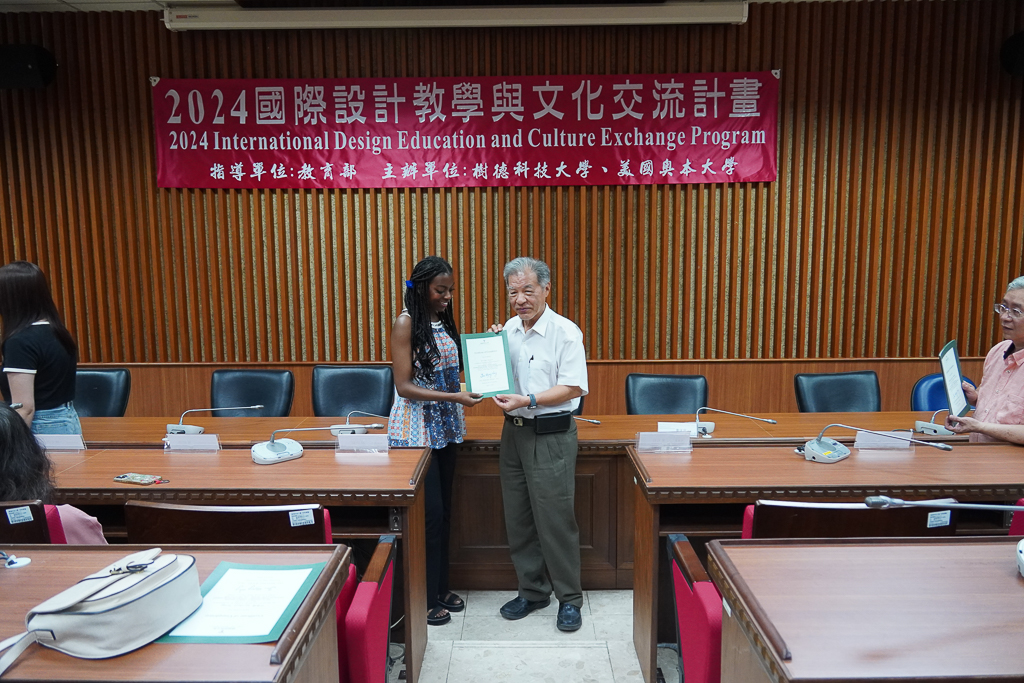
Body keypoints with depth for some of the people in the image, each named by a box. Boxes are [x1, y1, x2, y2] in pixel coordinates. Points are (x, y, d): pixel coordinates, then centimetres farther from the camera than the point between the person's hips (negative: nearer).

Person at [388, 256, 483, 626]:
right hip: (416, 429, -7)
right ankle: (424, 600, 14)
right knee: (428, 513, -2)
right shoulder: (406, 323, -12)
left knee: (444, 511, 13)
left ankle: (441, 588, 28)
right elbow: (404, 385, -16)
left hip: (445, 428, 7)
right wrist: (455, 397, -23)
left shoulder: (444, 322, 9)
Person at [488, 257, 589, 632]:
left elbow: (572, 387, -14)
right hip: (514, 432, 6)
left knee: (555, 519, 0)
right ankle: (532, 590, 31)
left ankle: (569, 598, 19)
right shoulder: (508, 330, 7)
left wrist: (528, 400, -22)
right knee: (518, 518, 13)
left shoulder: (565, 332, -11)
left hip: (551, 436, -6)